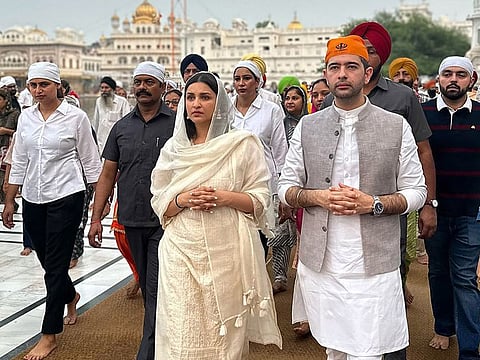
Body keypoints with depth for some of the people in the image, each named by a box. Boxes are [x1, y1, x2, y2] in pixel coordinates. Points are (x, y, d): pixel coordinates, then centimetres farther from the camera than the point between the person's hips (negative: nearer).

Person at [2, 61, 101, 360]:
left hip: (65, 197, -5)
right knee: (47, 260, 16)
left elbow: (91, 161, -3)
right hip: (33, 200, 5)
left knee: (55, 264, -3)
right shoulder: (26, 117, 7)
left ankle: (50, 335, 8)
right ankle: (71, 296, 47)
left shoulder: (75, 116, -6)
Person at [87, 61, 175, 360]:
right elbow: (108, 174, 9)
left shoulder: (177, 123, -4)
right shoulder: (122, 127, 8)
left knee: (157, 291, -4)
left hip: (165, 221, -4)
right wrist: (96, 218, 5)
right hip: (132, 221, 5)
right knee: (147, 288, 16)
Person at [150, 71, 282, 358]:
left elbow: (260, 200, 0)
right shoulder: (173, 148, 10)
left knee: (226, 333, 4)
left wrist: (224, 198, -16)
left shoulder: (243, 144, 0)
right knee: (182, 333, 3)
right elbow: (159, 203, 10)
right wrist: (185, 199, -10)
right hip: (182, 252, 2)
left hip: (227, 252, -2)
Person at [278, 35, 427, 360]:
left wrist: (373, 204, -14)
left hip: (375, 268, -2)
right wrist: (317, 196, -11)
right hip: (319, 264, 2)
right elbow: (286, 187, 9)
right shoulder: (308, 126, 7)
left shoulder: (397, 126, 1)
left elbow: (416, 191, 3)